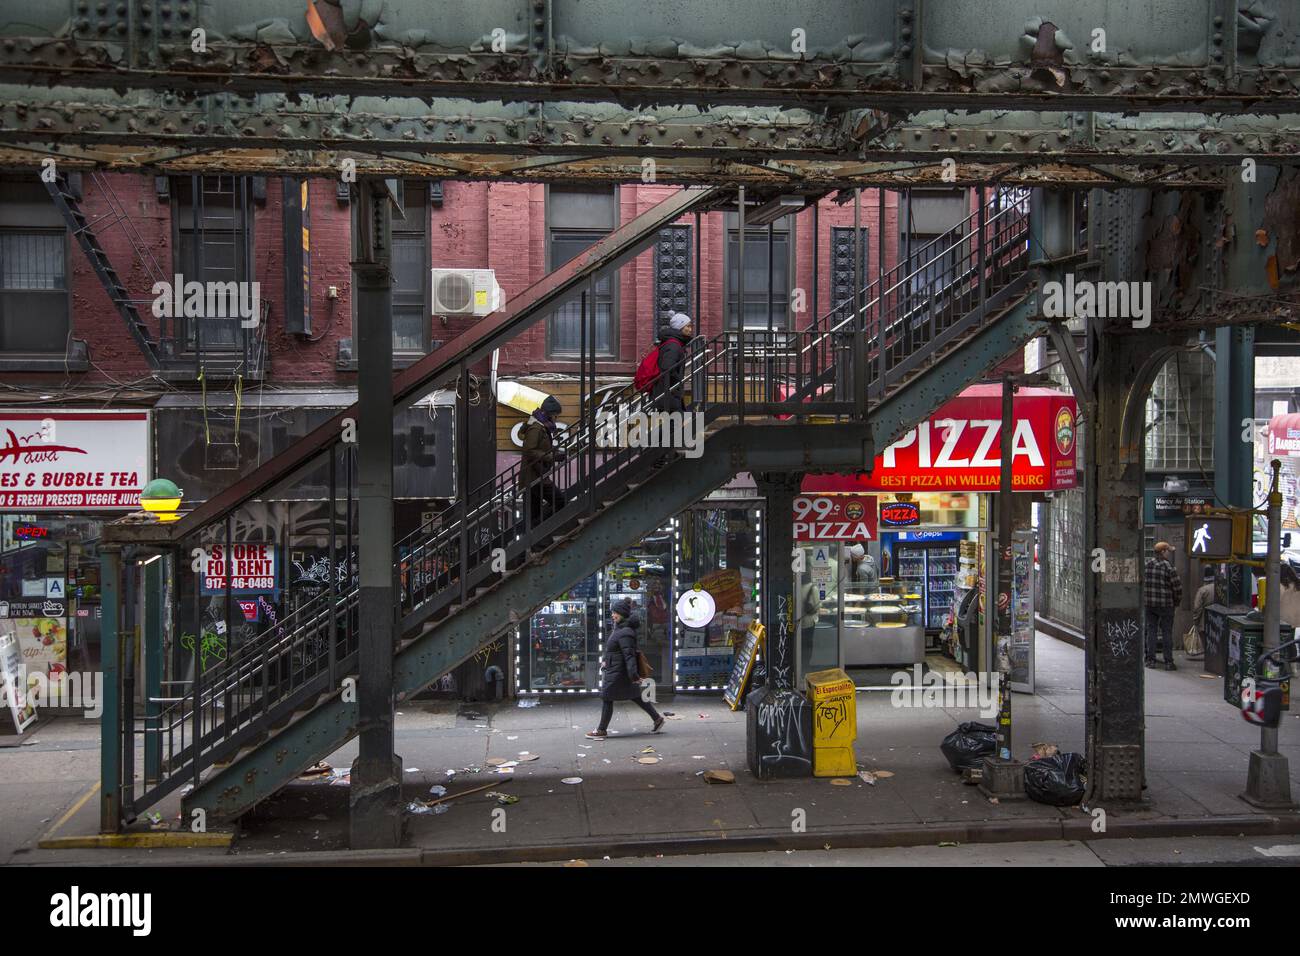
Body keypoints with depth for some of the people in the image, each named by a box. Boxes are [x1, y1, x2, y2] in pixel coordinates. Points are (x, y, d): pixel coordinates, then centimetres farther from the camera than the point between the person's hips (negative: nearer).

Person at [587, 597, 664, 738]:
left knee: (606, 698, 0)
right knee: (635, 696, 16)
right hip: (614, 670, 10)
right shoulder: (620, 628, 10)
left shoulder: (625, 633, -22)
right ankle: (657, 719, 23)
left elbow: (629, 654, -27)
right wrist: (607, 661, 26)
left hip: (618, 672, -10)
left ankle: (601, 730, 11)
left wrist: (633, 674, -30)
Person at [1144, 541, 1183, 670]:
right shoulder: (1169, 567, -12)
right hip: (1166, 604, -4)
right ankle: (1168, 662, 6)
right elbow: (1177, 587, -11)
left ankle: (1151, 660, 11)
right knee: (1167, 633, 4)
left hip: (1149, 603, 4)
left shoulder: (1147, 564, 2)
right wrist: (1177, 602, 5)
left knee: (1151, 631, 10)